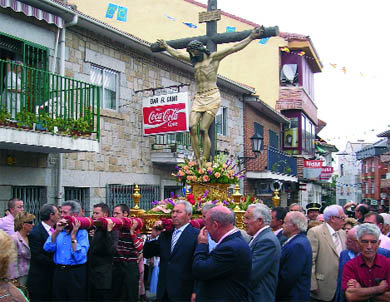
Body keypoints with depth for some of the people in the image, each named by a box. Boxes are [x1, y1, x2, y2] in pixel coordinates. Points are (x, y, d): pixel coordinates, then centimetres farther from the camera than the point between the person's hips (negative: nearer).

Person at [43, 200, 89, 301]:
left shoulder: (82, 232, -7)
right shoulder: (59, 231, 8)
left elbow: (79, 257, -17)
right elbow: (47, 248, -4)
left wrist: (73, 236, -19)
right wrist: (57, 231, -13)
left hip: (76, 275, -4)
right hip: (59, 273, 4)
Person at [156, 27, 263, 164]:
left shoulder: (213, 58, 6)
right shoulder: (194, 61, 23)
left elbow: (234, 48, 3)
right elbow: (177, 54, 37)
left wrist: (251, 37, 0)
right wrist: (165, 46, 45)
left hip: (212, 97, -5)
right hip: (198, 97, 6)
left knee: (204, 129, -16)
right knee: (192, 127, -13)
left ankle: (205, 161, -14)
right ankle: (197, 160, -11)